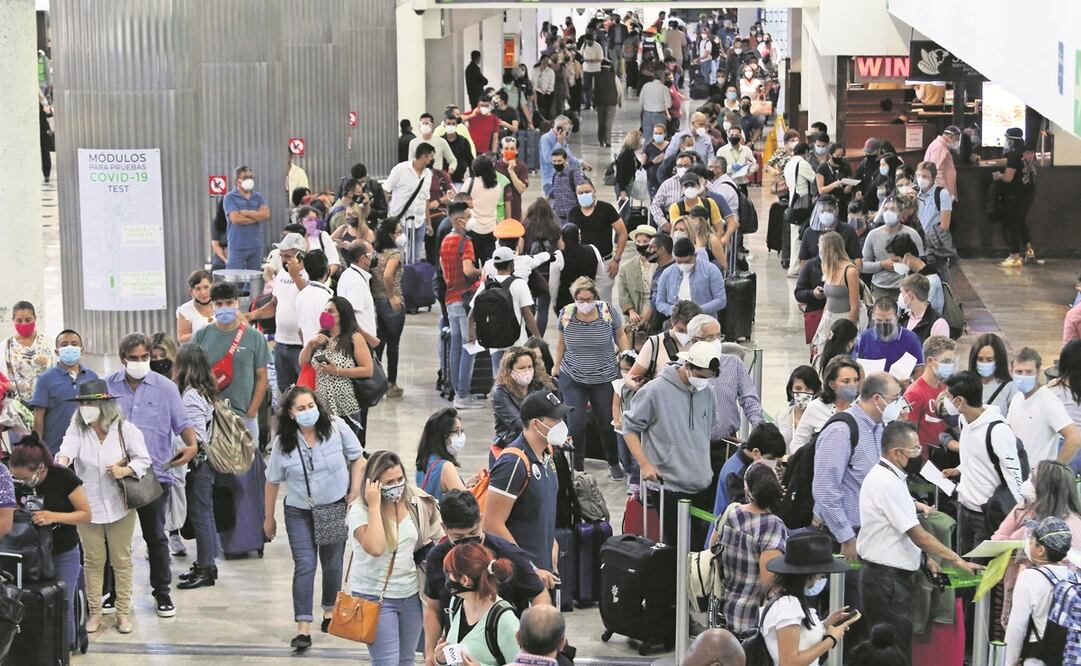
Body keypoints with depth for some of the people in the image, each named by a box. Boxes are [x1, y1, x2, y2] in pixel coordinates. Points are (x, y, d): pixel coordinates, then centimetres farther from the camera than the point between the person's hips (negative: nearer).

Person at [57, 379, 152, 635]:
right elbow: (68, 448, -24)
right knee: (92, 561, 9)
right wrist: (62, 460, -46)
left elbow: (143, 459, -3)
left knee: (121, 560, 8)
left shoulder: (125, 429, -7)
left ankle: (123, 612, 19)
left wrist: (126, 470, -22)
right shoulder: (77, 428, -5)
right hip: (88, 506, 1)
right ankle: (94, 612, 19)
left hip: (119, 506, -1)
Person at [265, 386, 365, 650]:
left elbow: (357, 458, -1)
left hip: (336, 507, 1)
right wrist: (269, 517, 5)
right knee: (304, 565, -9)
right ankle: (303, 627, -10)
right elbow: (273, 481, -2)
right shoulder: (283, 442, -12)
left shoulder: (335, 427, -13)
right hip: (299, 512, -1)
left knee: (332, 563, 13)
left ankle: (330, 610, 37)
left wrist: (355, 492, -8)